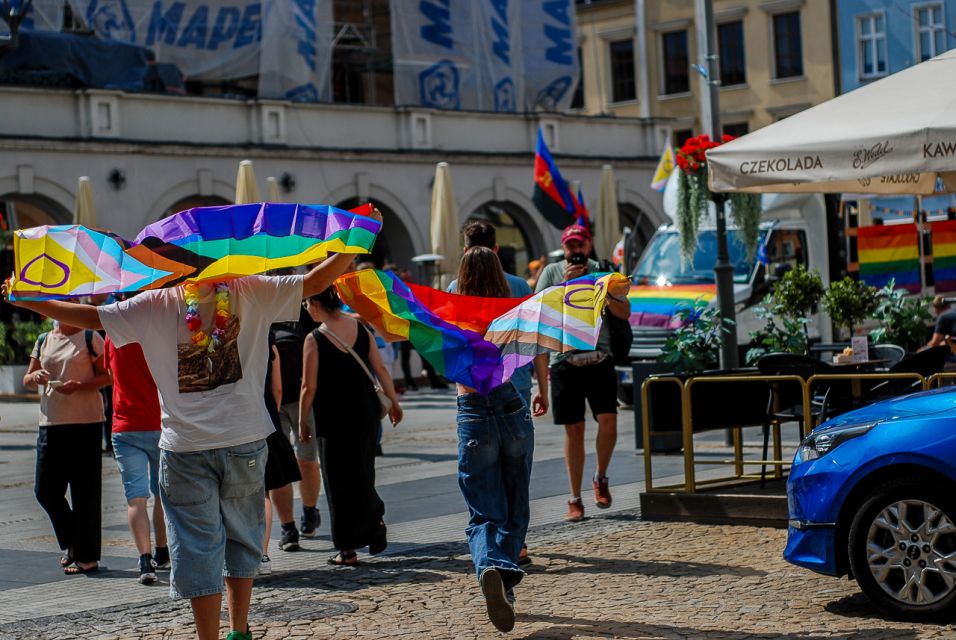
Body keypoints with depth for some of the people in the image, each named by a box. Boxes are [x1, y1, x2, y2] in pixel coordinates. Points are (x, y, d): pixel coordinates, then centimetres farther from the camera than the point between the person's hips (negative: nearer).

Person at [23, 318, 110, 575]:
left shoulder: (90, 338, -1)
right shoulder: (43, 341, 15)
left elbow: (107, 376, -4)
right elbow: (27, 380, 17)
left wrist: (79, 386, -19)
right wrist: (35, 377, -6)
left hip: (85, 422, -6)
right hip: (50, 423, 6)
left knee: (85, 491, -2)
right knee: (45, 490, 7)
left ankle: (87, 556, 6)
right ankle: (71, 543, 26)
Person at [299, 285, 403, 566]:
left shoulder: (315, 339, -14)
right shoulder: (360, 328, 0)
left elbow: (309, 387, -12)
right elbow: (381, 370, 3)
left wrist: (302, 421, 0)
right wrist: (393, 402, 13)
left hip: (332, 417, -4)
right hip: (366, 412, 4)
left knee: (338, 479, 5)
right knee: (363, 471, 22)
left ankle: (348, 549, 8)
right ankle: (375, 520, 4)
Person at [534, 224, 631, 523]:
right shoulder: (552, 272, 4)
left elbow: (624, 312, 1)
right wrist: (565, 283, -15)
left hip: (599, 360, 1)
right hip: (565, 361, 0)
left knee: (608, 422, -13)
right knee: (574, 430, 3)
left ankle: (600, 478, 14)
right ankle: (575, 499, 11)